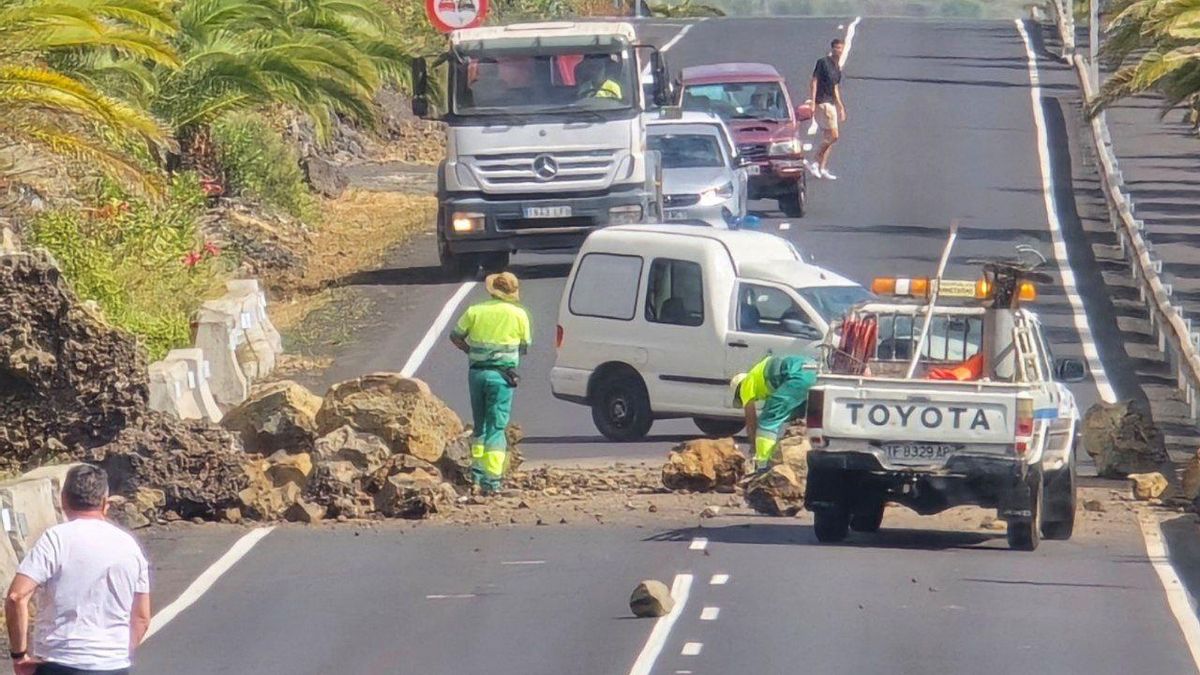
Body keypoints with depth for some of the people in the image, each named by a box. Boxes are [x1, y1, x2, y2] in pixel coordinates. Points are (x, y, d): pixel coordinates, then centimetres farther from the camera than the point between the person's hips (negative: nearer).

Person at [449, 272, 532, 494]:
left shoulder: (475, 311, 2)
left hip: (476, 373, 3)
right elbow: (525, 346, 7)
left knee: (480, 424, 20)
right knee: (496, 427, -2)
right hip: (502, 374, -3)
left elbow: (455, 336, 9)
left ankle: (477, 470, 22)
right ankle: (492, 478, -8)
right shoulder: (518, 314, -3)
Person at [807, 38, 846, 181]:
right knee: (833, 135, -13)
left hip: (831, 103, 9)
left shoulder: (837, 67, 16)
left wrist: (840, 106, 25)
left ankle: (822, 168, 9)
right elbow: (814, 82, -13)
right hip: (822, 103, -9)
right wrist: (812, 103, -19)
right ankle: (814, 163, -6)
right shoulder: (823, 62, -10)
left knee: (829, 137, 7)